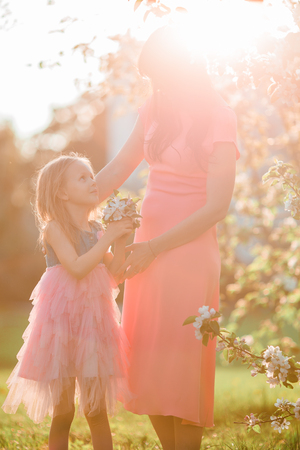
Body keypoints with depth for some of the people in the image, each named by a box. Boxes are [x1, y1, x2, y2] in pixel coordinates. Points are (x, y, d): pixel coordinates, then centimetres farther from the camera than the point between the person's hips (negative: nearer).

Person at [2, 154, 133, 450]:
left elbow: (112, 275, 8)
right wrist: (108, 237, -18)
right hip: (62, 322, -5)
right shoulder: (54, 227, -7)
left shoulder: (97, 229, 10)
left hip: (92, 320, 5)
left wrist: (121, 241, -3)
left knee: (97, 410, 8)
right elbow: (77, 267, -20)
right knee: (63, 412, 2)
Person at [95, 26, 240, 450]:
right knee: (147, 366, 9)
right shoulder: (155, 110, 8)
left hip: (189, 251, -6)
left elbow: (216, 208, -14)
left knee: (180, 365, -4)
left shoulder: (218, 119, -10)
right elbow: (117, 170, 15)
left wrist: (155, 248, -15)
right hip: (148, 247, 6)